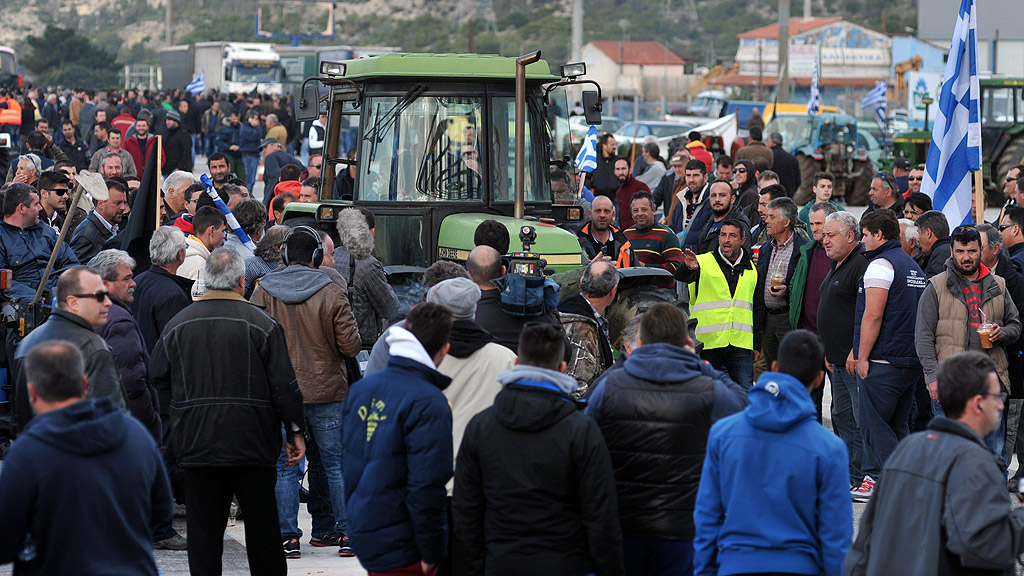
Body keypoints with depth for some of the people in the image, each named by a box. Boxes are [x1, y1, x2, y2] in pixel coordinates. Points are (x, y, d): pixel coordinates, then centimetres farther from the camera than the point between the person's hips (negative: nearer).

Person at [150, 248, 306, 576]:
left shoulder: (177, 325, 2)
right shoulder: (261, 324, -7)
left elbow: (158, 378, 11)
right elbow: (284, 386, -7)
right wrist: (295, 431, 3)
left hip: (196, 446, 2)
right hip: (252, 446, -2)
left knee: (203, 529, 5)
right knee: (262, 525, 8)